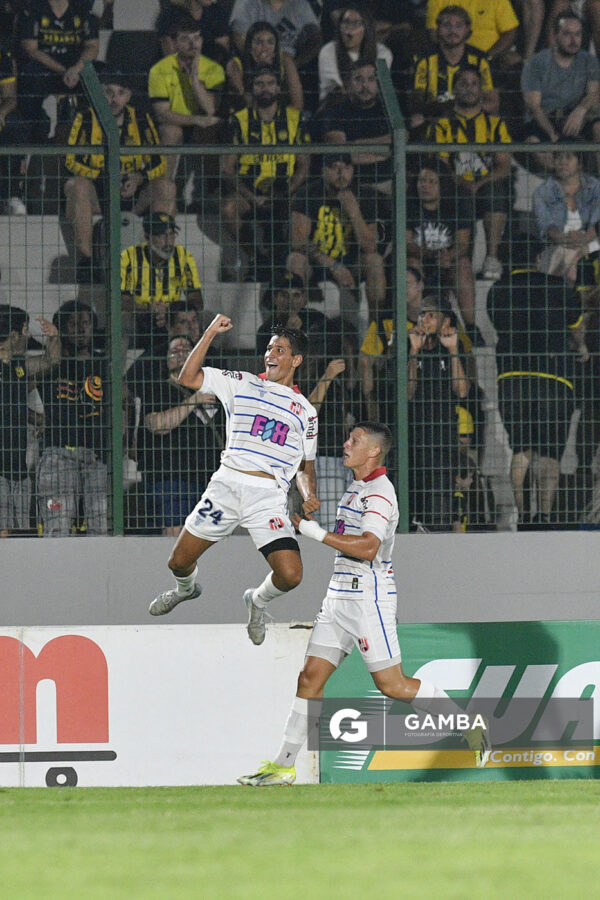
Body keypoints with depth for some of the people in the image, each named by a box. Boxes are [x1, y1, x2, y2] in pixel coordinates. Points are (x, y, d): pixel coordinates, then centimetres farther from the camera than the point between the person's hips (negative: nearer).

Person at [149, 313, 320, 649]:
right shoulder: (243, 385, 11)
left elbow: (306, 466, 19)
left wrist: (309, 497, -2)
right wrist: (210, 333, -4)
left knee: (290, 576, -16)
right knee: (179, 562, 2)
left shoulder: (305, 411, 14)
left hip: (269, 496, 0)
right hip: (227, 485, 0)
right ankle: (187, 589, 42)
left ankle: (259, 601, 21)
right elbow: (188, 378, 2)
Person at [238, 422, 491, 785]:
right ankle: (283, 766, 1)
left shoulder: (380, 492, -14)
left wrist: (316, 532, -24)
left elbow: (368, 548, -26)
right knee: (311, 677, 2)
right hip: (340, 596, 9)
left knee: (391, 684, -7)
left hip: (369, 597, -9)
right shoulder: (356, 487, 16)